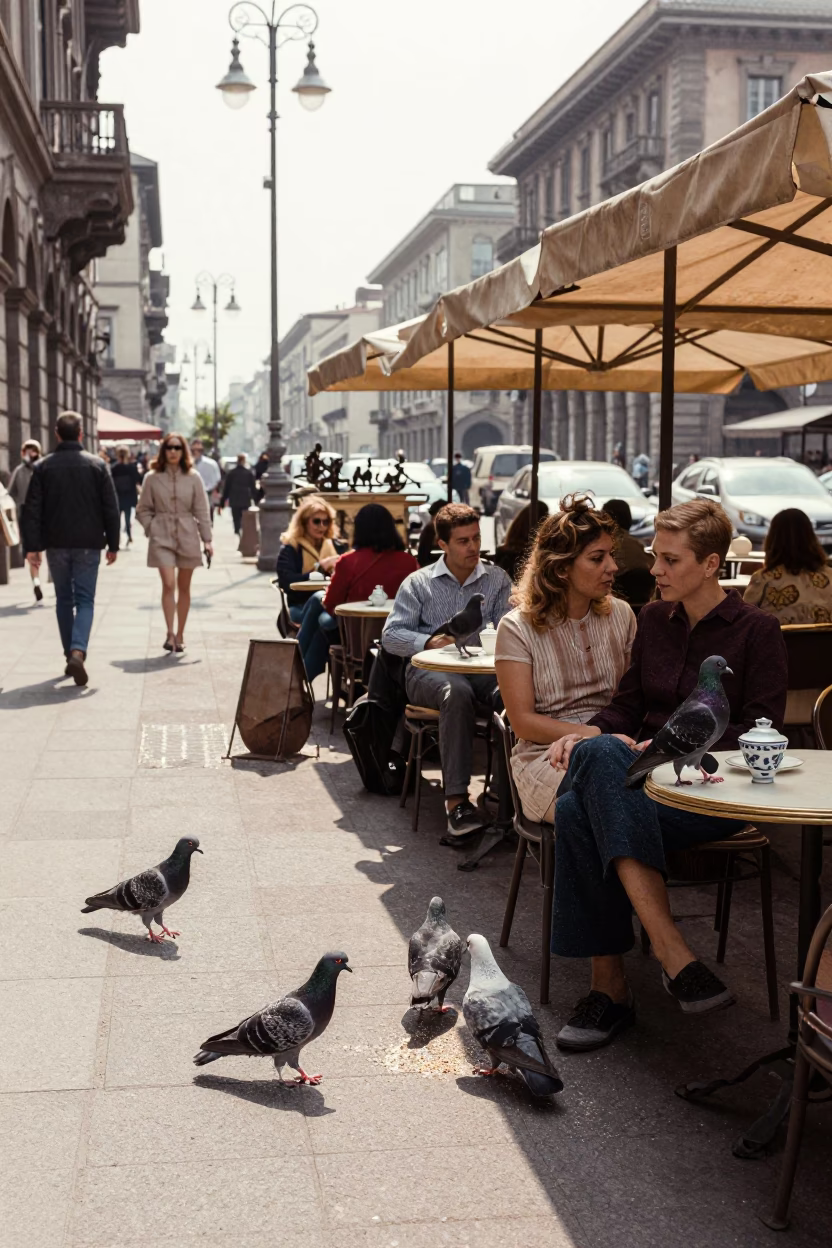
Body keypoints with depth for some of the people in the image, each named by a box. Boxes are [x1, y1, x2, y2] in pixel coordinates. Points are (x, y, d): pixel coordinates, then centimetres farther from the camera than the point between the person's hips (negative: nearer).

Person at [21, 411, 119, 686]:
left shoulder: (43, 467, -1)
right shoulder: (97, 465, -2)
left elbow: (33, 509, -4)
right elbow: (111, 508, -2)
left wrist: (32, 546, -2)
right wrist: (113, 544, 4)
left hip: (56, 544, 1)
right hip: (88, 544, -1)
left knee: (64, 599, 15)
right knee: (85, 600, 2)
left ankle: (70, 654, 17)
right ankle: (78, 651, -19)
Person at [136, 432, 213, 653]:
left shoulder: (193, 478, 2)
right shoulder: (152, 478, 0)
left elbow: (202, 510, 4)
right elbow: (143, 509, 8)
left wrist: (207, 539, 1)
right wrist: (151, 528, -5)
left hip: (187, 536, 2)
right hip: (162, 538, -1)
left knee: (184, 587, 8)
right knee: (169, 584, -14)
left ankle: (180, 635, 18)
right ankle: (170, 633, -12)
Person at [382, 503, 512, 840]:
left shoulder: (497, 579, 19)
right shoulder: (419, 583, 15)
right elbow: (391, 635, 6)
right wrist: (429, 643, -13)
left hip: (483, 669, 1)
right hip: (429, 670, -1)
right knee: (457, 692, -40)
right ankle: (457, 801, -41)